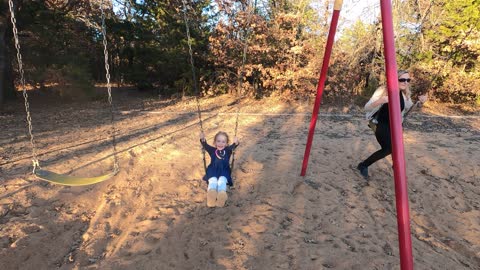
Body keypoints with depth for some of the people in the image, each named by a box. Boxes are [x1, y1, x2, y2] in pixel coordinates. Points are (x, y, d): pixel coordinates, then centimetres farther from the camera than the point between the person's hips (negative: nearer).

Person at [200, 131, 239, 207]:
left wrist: (235, 143, -27)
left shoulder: (228, 150, 18)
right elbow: (205, 146, 1)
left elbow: (233, 147, -3)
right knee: (213, 180, -32)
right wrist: (203, 139, -21)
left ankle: (222, 194, -61)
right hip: (213, 170, 1)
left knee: (222, 180, -34)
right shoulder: (212, 150, 19)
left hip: (224, 170, -1)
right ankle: (211, 193, -60)